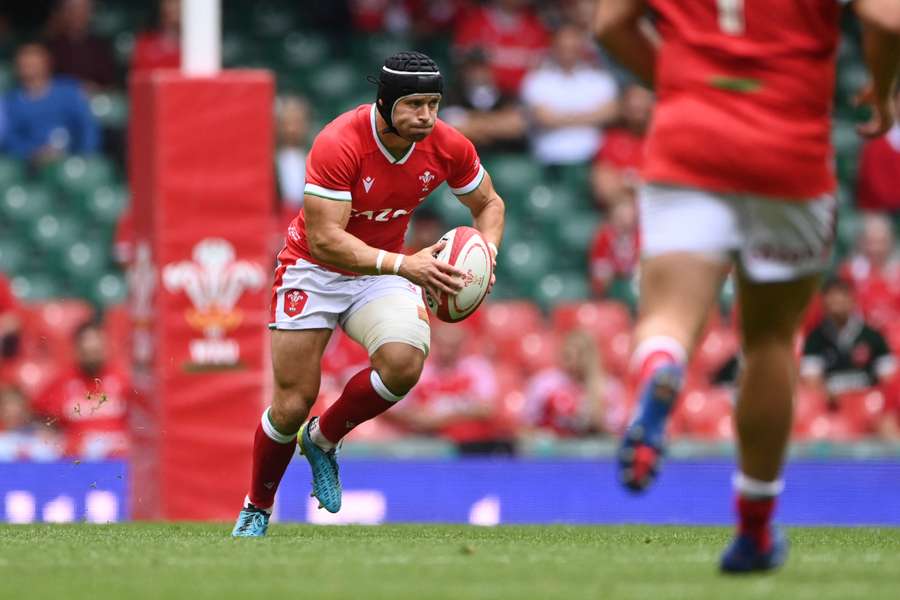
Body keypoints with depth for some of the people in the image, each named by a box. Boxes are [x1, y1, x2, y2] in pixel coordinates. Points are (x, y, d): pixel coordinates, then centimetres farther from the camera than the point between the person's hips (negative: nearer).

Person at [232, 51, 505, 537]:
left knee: (404, 362, -26)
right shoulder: (338, 145, -29)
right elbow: (324, 240, -33)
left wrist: (485, 252, -17)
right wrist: (404, 265, -43)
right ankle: (256, 509, 23)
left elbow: (488, 204, 5)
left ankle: (323, 439, 3)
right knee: (293, 404, -4)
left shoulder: (448, 147, -14)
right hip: (315, 271, -4)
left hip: (384, 271, 4)